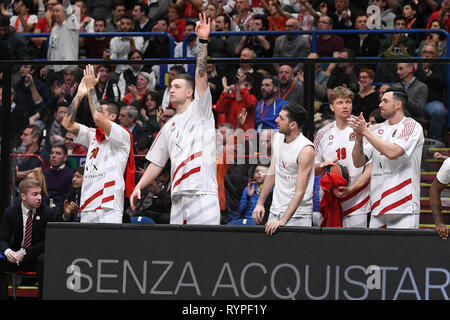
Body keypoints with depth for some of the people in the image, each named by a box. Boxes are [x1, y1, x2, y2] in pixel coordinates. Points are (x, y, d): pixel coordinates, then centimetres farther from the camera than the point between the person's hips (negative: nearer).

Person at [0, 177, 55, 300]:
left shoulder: (48, 213, -6)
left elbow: (47, 242, -8)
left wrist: (25, 252, -21)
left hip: (37, 257, -2)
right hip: (15, 257, 2)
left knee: (44, 260, -35)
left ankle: (42, 296, -26)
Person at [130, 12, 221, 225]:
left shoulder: (200, 109, 6)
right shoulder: (169, 126, 24)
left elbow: (201, 74, -7)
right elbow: (157, 162, 26)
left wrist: (203, 41, -18)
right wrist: (139, 186, 15)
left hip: (203, 192, -7)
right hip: (178, 196, 7)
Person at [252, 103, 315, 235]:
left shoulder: (306, 150, -20)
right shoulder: (277, 138, 3)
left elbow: (300, 192, -22)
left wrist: (282, 221, -27)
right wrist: (260, 203, 10)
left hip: (298, 214, -7)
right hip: (275, 209, 7)